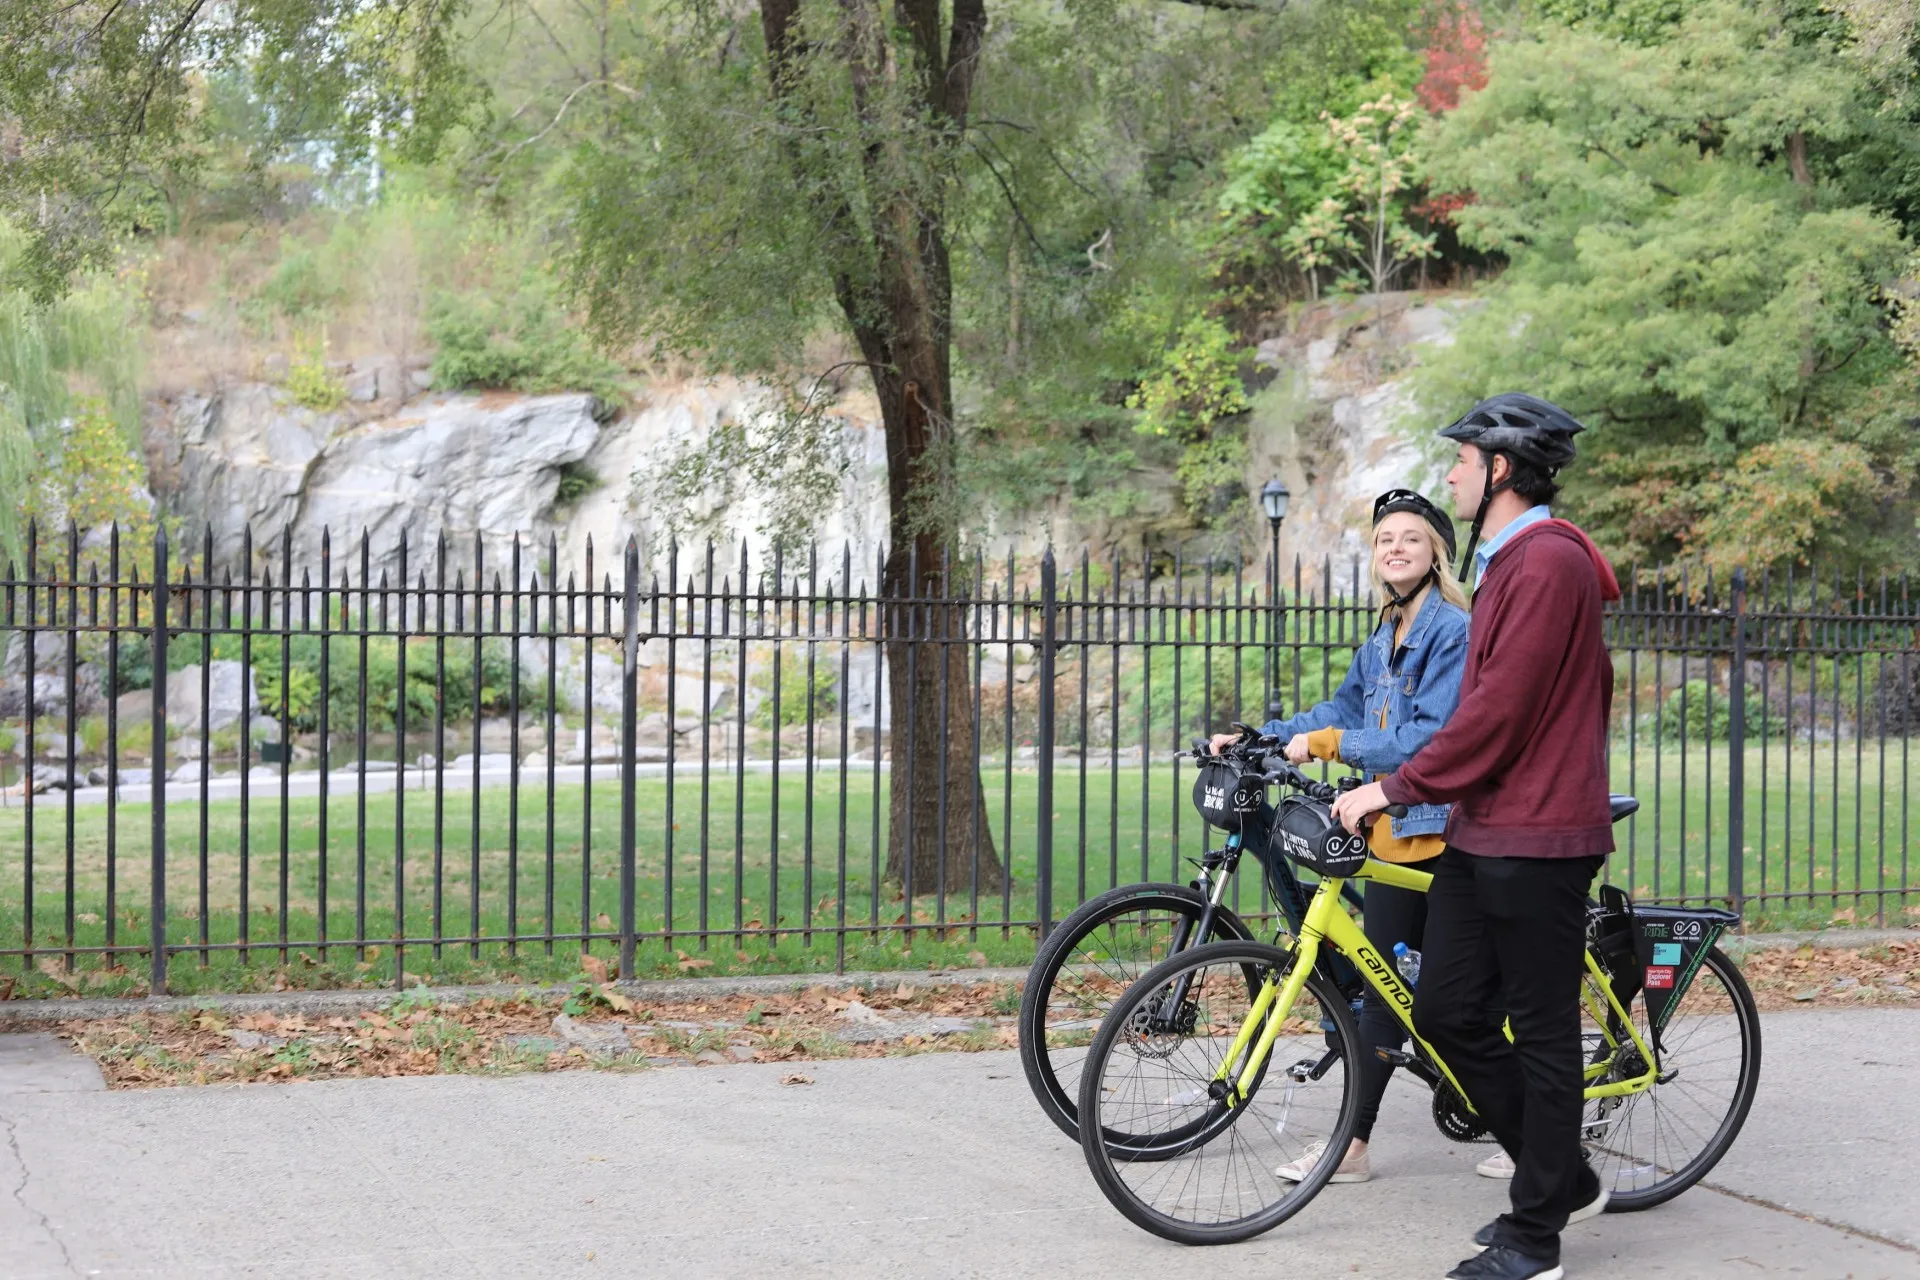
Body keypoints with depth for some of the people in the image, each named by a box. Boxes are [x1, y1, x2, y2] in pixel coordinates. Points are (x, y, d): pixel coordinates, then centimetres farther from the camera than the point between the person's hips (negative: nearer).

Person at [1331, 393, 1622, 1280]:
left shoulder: (1547, 562, -15)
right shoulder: (1511, 561, 18)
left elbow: (1498, 710, -19)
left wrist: (1394, 789, -16)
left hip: (1534, 840, -10)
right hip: (1482, 832, 10)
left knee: (1543, 1035, -1)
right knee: (1446, 1013, 9)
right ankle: (1563, 1181, 23)